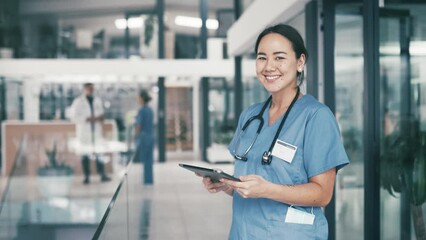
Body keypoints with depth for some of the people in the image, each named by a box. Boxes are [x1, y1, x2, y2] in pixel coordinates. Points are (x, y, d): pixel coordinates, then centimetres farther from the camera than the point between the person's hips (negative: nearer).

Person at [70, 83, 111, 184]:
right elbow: (74, 116, -6)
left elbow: (101, 113, 23)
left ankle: (102, 175, -1)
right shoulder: (78, 101, 1)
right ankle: (86, 177, 3)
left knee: (99, 153, -3)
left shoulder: (98, 101, 15)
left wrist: (101, 117, -1)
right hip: (84, 132, -3)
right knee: (85, 154, -1)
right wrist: (87, 119, -16)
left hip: (96, 130, 3)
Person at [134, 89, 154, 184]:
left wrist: (136, 137, -5)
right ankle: (149, 179, 14)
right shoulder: (150, 110, 10)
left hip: (143, 137, -8)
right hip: (151, 137, 8)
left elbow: (138, 126, -13)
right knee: (149, 160, 11)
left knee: (144, 160, -2)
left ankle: (147, 180, 1)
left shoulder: (141, 110, -12)